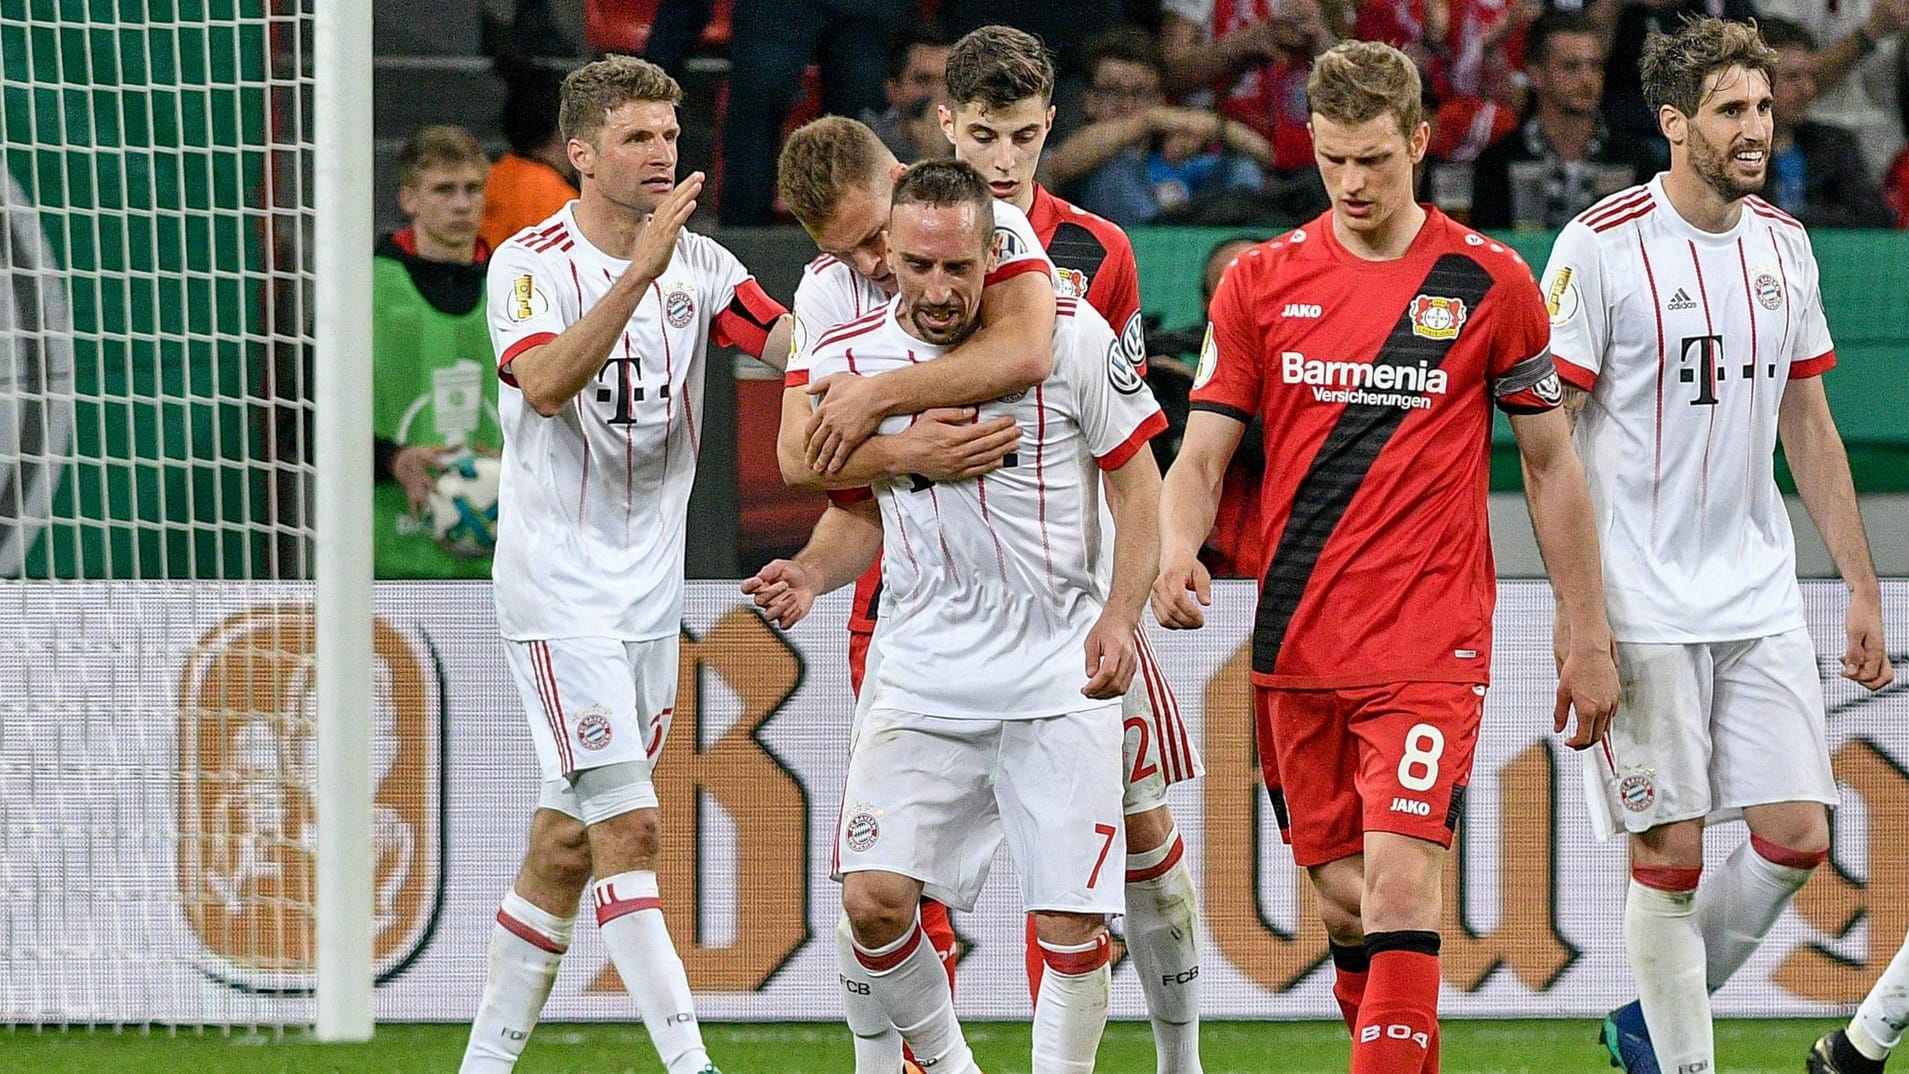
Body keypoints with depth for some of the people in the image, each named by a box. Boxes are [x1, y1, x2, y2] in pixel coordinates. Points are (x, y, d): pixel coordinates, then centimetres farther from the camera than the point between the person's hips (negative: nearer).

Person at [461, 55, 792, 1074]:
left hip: (650, 593, 6)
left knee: (566, 844, 9)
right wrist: (639, 269, -34)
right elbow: (545, 382, -27)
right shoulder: (530, 262, -9)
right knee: (628, 827, -14)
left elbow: (798, 342, -5)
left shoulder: (699, 263, 7)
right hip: (558, 592, -6)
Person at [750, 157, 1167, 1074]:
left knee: (1071, 920, -8)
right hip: (920, 670, 2)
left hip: (1060, 669, -2)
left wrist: (1120, 615, -14)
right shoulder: (846, 359, 0)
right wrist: (813, 573, -6)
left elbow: (1140, 482, 0)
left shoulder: (1071, 335, -7)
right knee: (872, 899, -11)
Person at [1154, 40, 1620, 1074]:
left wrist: (1588, 639, 7)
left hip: (1430, 641, -3)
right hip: (1296, 640, 3)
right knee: (1342, 901, 9)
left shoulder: (1489, 282, 0)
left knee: (1400, 889, -17)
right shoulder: (1260, 282, 5)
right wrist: (1177, 549, -18)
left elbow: (1551, 467, 7)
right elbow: (1202, 452, 4)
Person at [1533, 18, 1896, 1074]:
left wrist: (1863, 587, 14)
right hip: (1644, 609, -6)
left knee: (1796, 838, 1)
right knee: (1672, 855, -5)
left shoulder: (1781, 243, 9)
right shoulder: (1601, 245, -10)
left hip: (1760, 600, 6)